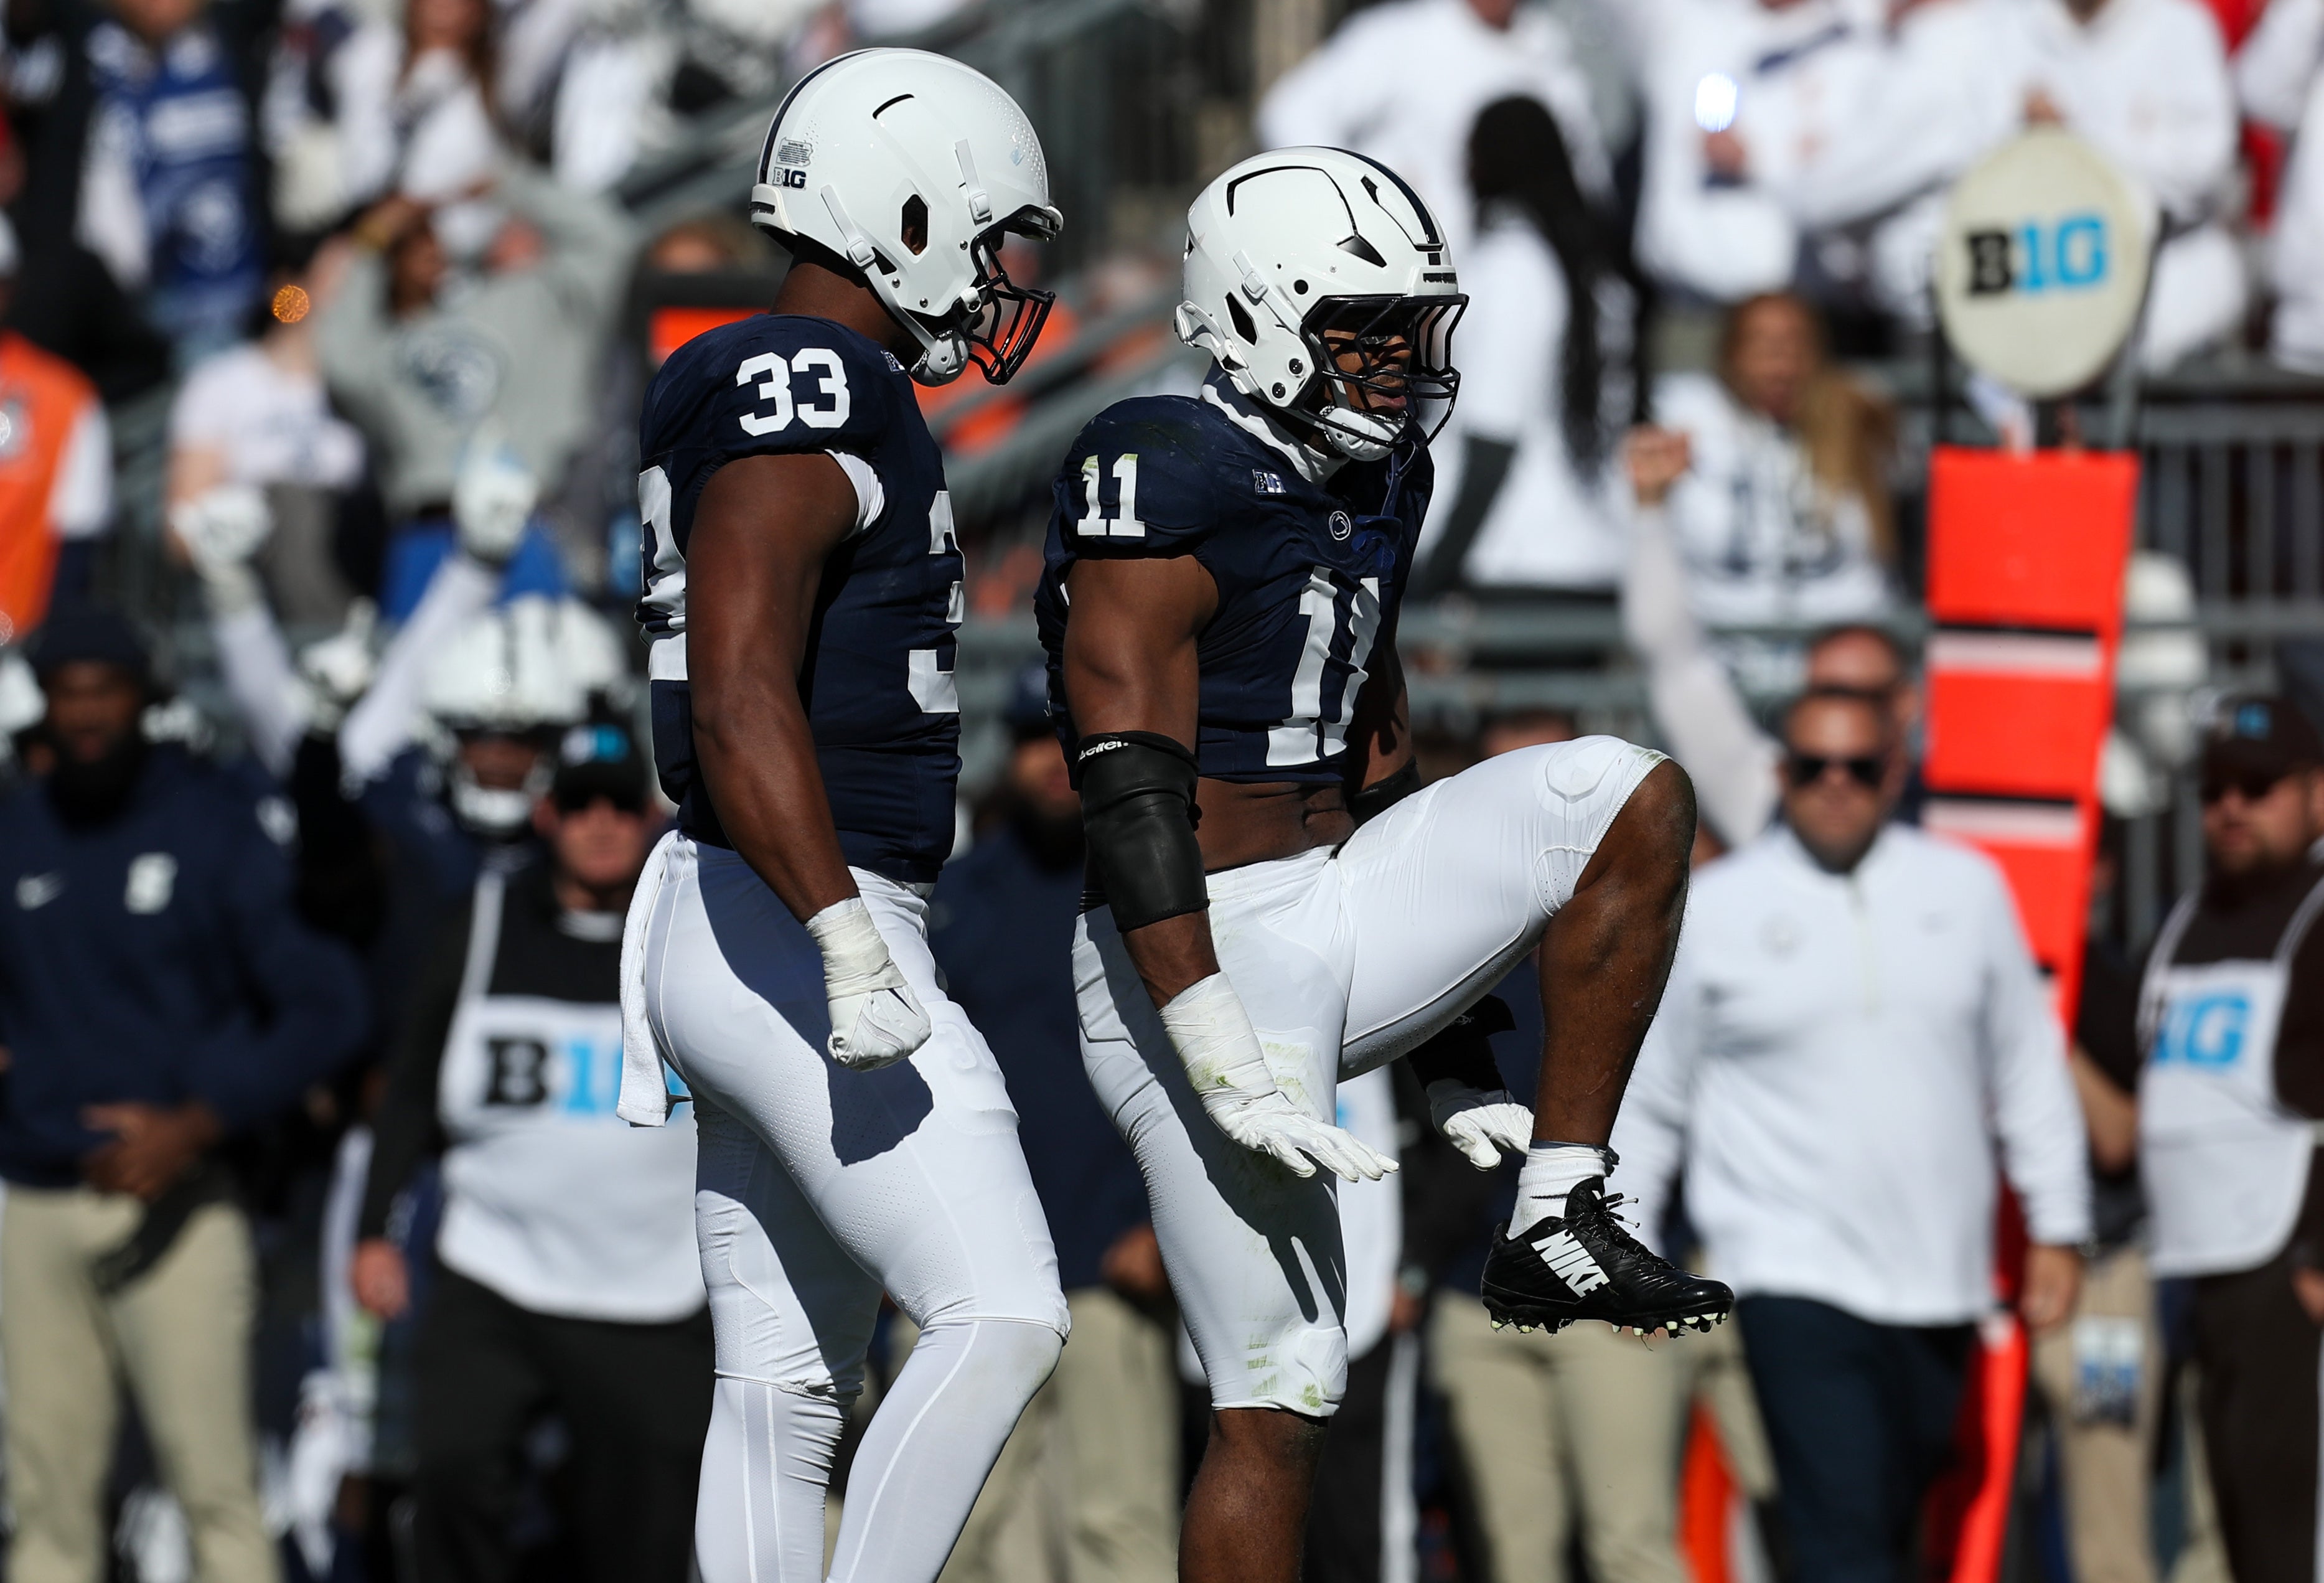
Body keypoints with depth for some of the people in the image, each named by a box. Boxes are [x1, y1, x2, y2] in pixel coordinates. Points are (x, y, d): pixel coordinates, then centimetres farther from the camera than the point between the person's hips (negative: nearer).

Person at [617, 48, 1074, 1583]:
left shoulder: (774, 392, 18)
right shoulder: (817, 394, -14)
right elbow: (741, 700, -24)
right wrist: (852, 951, -29)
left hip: (778, 933, 11)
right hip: (795, 935, -11)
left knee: (787, 1390, 9)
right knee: (1001, 1319, -14)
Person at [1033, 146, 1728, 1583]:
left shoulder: (1373, 484, 11)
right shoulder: (1170, 496, -16)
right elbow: (1131, 802, -21)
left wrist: (1442, 1059, 20)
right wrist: (1228, 1070, -27)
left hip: (1340, 919, 8)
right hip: (1207, 962, -8)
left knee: (1633, 801, -4)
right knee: (1280, 1408, -8)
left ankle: (1558, 1228, -3)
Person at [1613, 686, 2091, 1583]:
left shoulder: (1967, 891, 9)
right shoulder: (1715, 911, 2)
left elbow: (2029, 1071, 16)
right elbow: (1648, 1101, 9)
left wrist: (2057, 1230, 14)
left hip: (1940, 1281, 4)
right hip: (1794, 1277, -4)